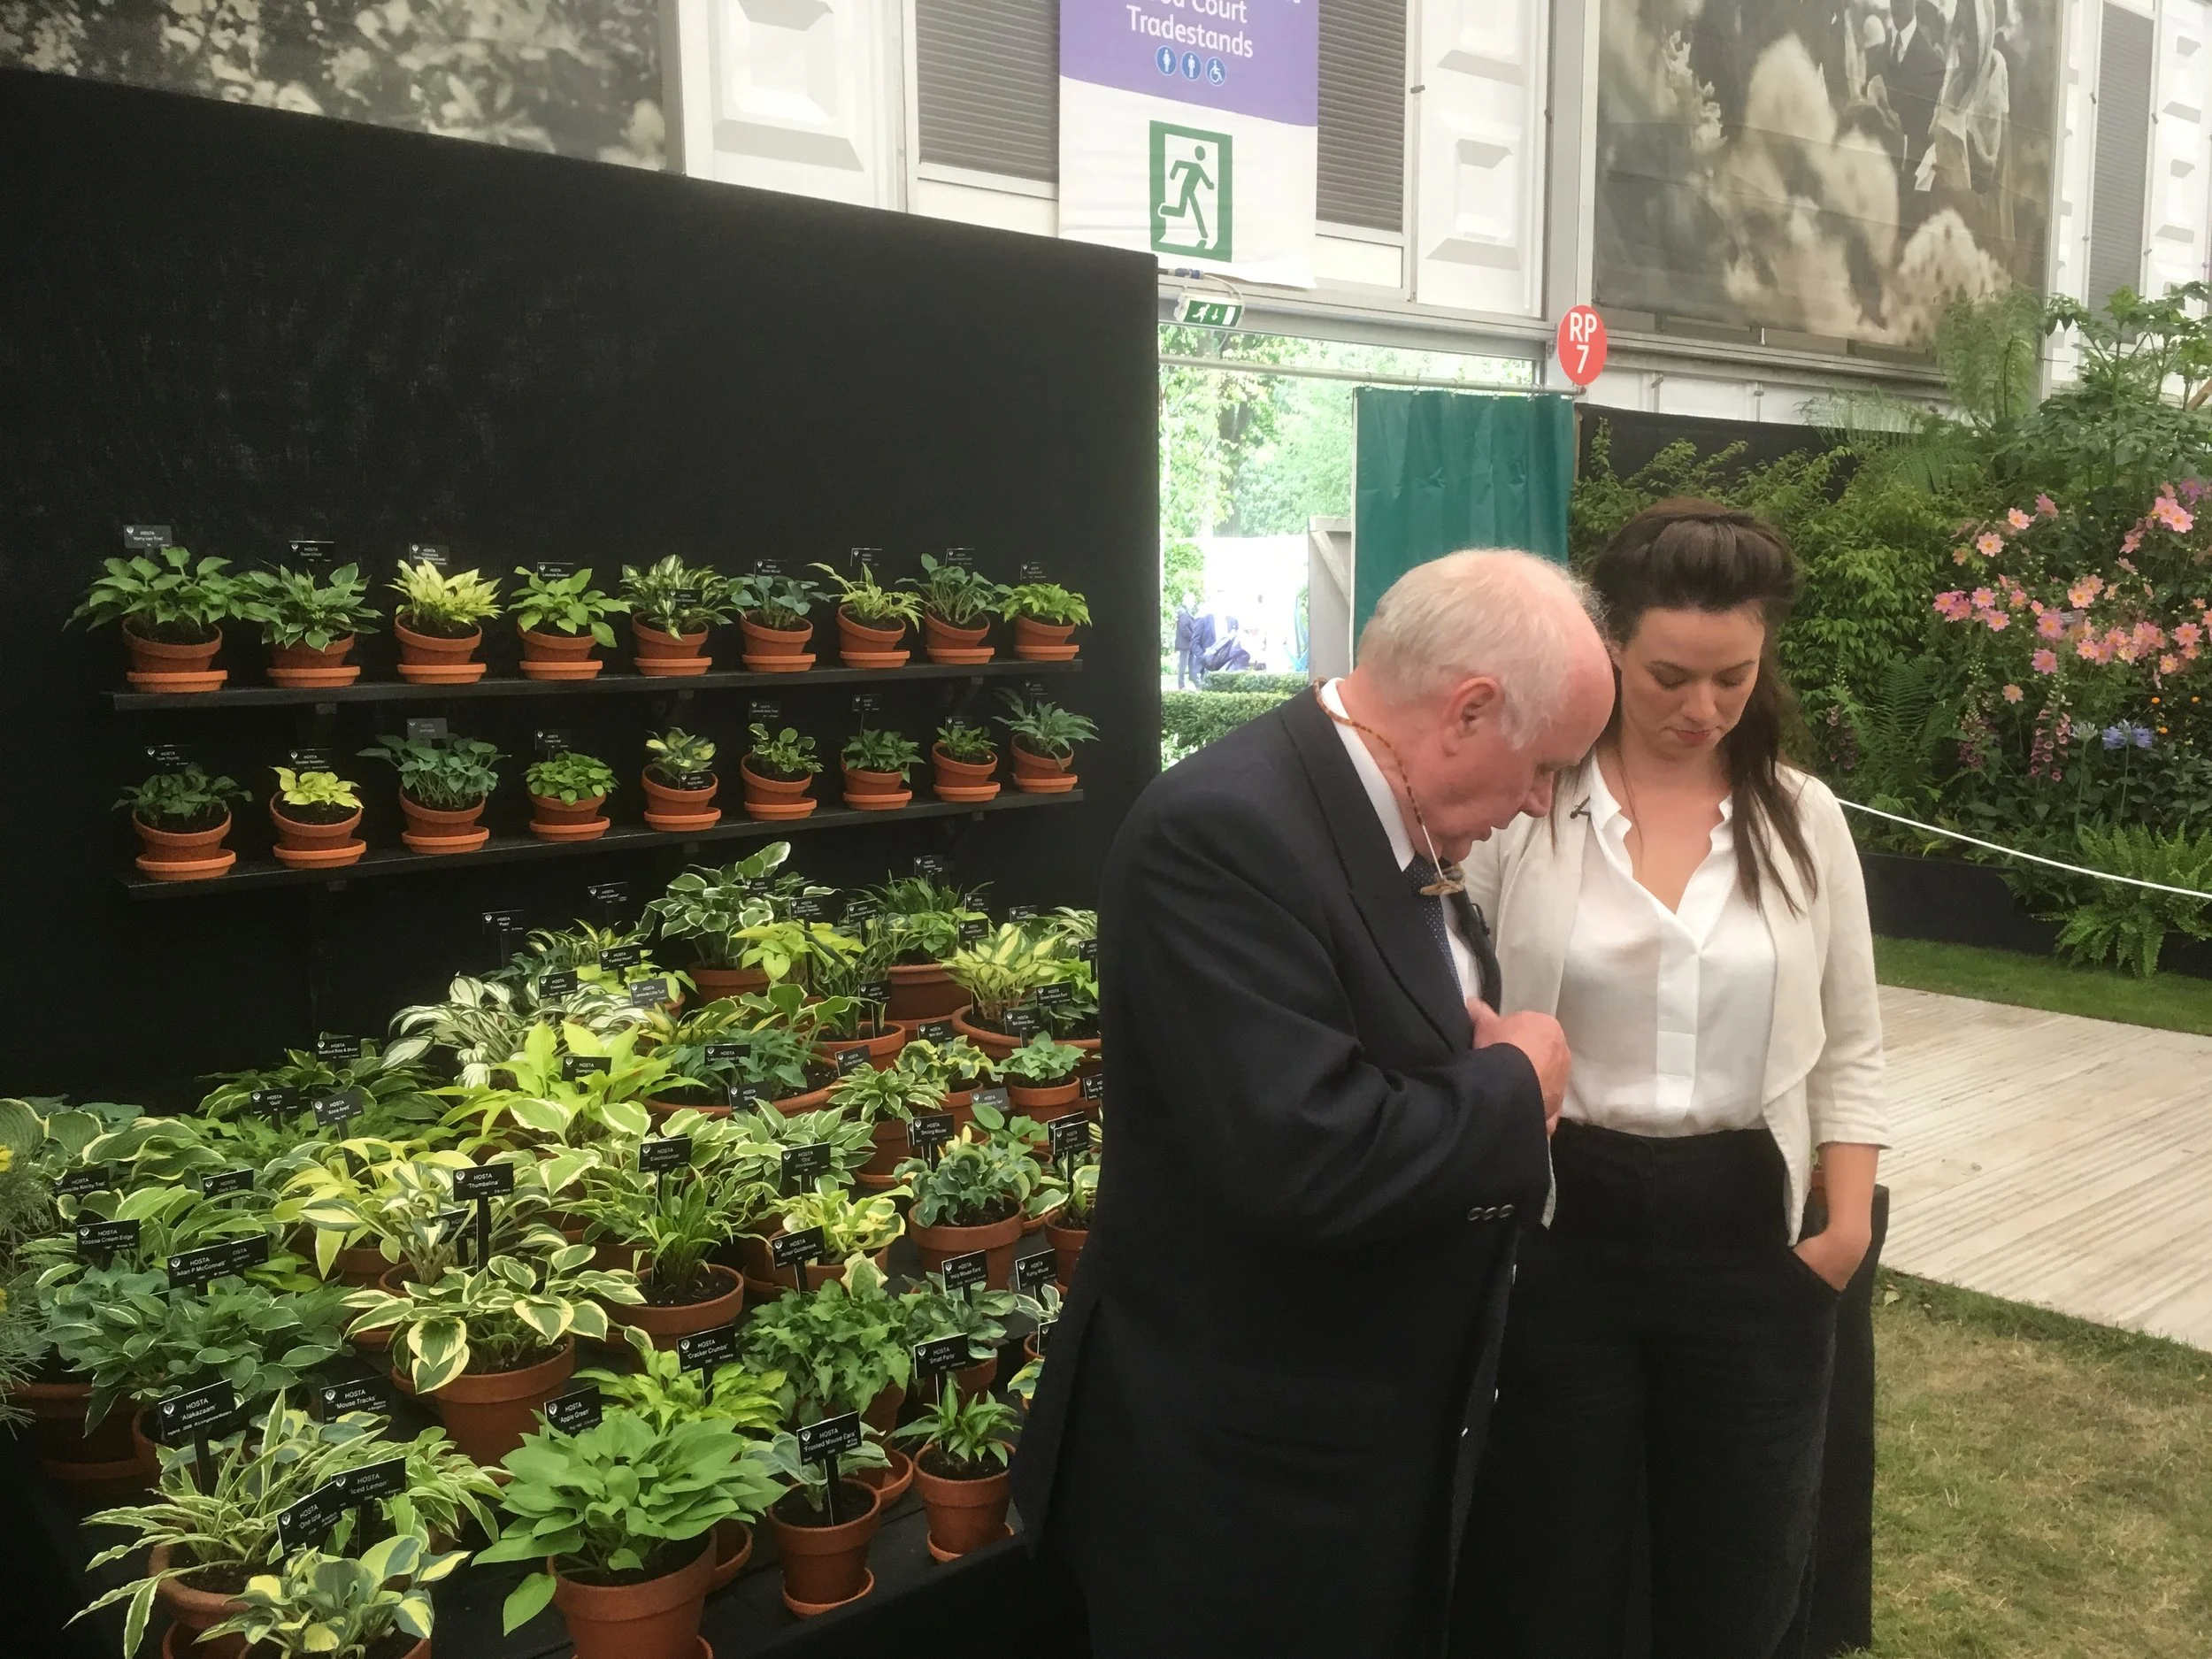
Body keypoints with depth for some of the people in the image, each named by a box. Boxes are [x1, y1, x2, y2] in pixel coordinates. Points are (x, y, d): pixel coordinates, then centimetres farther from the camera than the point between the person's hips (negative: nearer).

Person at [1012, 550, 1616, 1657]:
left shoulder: (1398, 817, 3)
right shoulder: (1223, 828, -26)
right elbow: (1309, 1158, -34)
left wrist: (1492, 1072, -6)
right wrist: (1515, 1082, -18)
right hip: (1246, 1471, -9)